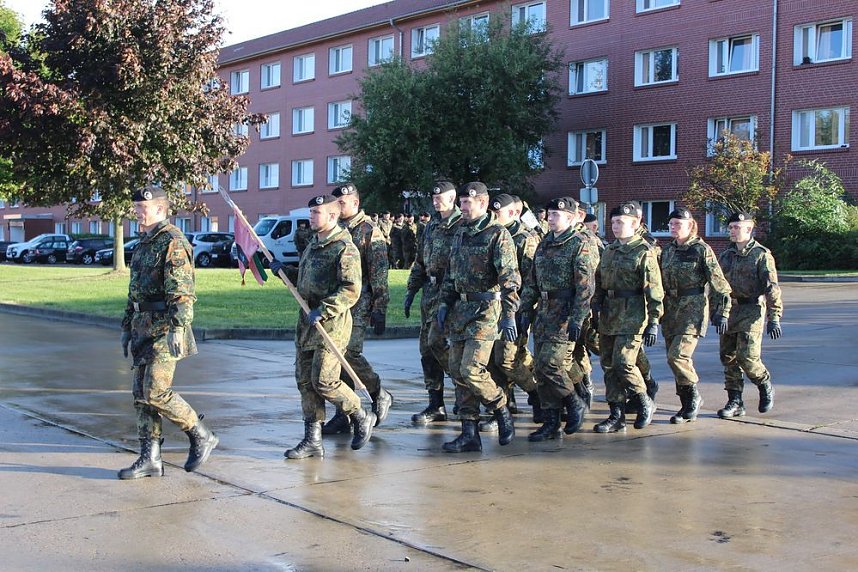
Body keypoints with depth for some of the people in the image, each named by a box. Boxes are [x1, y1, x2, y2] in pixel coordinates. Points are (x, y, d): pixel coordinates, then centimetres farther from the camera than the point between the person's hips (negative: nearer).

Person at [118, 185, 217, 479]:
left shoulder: (173, 242, -12)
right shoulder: (144, 243, 18)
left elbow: (182, 292, -19)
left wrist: (177, 329, -25)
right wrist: (127, 327, 22)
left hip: (164, 328, -9)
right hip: (143, 327, 9)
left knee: (155, 392, -12)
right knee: (141, 393, 7)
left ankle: (202, 436, 6)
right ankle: (150, 458, 13)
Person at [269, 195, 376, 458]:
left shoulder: (344, 249, -12)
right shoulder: (313, 244, 17)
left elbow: (351, 290, -20)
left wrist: (323, 311, -25)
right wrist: (284, 270, 14)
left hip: (331, 324, -9)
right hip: (307, 321, 9)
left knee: (324, 381, -9)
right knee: (304, 380, 7)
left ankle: (361, 417, 15)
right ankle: (312, 441, 13)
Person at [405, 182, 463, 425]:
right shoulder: (431, 227, 17)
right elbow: (420, 262, 23)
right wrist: (411, 291, 19)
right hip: (430, 293, 8)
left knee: (437, 341, -17)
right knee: (427, 349, 6)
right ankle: (436, 407, 12)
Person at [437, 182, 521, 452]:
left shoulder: (498, 235, -9)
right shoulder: (460, 234, 14)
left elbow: (510, 278, -16)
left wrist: (509, 315, -22)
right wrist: (445, 303, 15)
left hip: (485, 310, -8)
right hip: (460, 308, 8)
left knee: (471, 370, -15)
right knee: (457, 371, 5)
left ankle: (502, 412, 10)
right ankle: (470, 434, 10)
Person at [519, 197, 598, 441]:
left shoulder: (581, 245, -8)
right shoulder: (545, 244, 16)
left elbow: (585, 287, -15)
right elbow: (531, 281, 19)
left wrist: (577, 319, -20)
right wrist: (525, 310, 12)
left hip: (566, 315, -8)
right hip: (544, 314, 8)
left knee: (550, 366, -14)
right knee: (541, 370, 6)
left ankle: (574, 403, 10)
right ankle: (551, 423, 13)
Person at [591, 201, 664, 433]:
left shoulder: (644, 252, -6)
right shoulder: (609, 251, 15)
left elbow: (654, 290, -10)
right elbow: (599, 284, 21)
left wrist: (653, 322, -14)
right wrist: (595, 310, 14)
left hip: (632, 317, -7)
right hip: (608, 316, 7)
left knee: (623, 363, -13)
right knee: (609, 366, 6)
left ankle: (644, 403, 10)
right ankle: (616, 416, 13)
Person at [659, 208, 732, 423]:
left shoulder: (702, 250, -5)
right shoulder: (667, 250, 13)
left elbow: (719, 283, -6)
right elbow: (660, 282, 20)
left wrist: (722, 312, -10)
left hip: (693, 309, -6)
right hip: (670, 309, 6)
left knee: (677, 356, -17)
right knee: (677, 359, 7)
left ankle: (693, 396, 3)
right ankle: (687, 406, 17)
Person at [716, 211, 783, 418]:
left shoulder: (761, 254, -5)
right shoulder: (726, 256, 13)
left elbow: (772, 287, -10)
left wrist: (774, 318, -16)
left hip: (751, 311, -6)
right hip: (728, 310, 6)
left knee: (747, 357, -13)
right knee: (729, 358, 5)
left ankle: (766, 387, 16)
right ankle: (735, 403, 12)